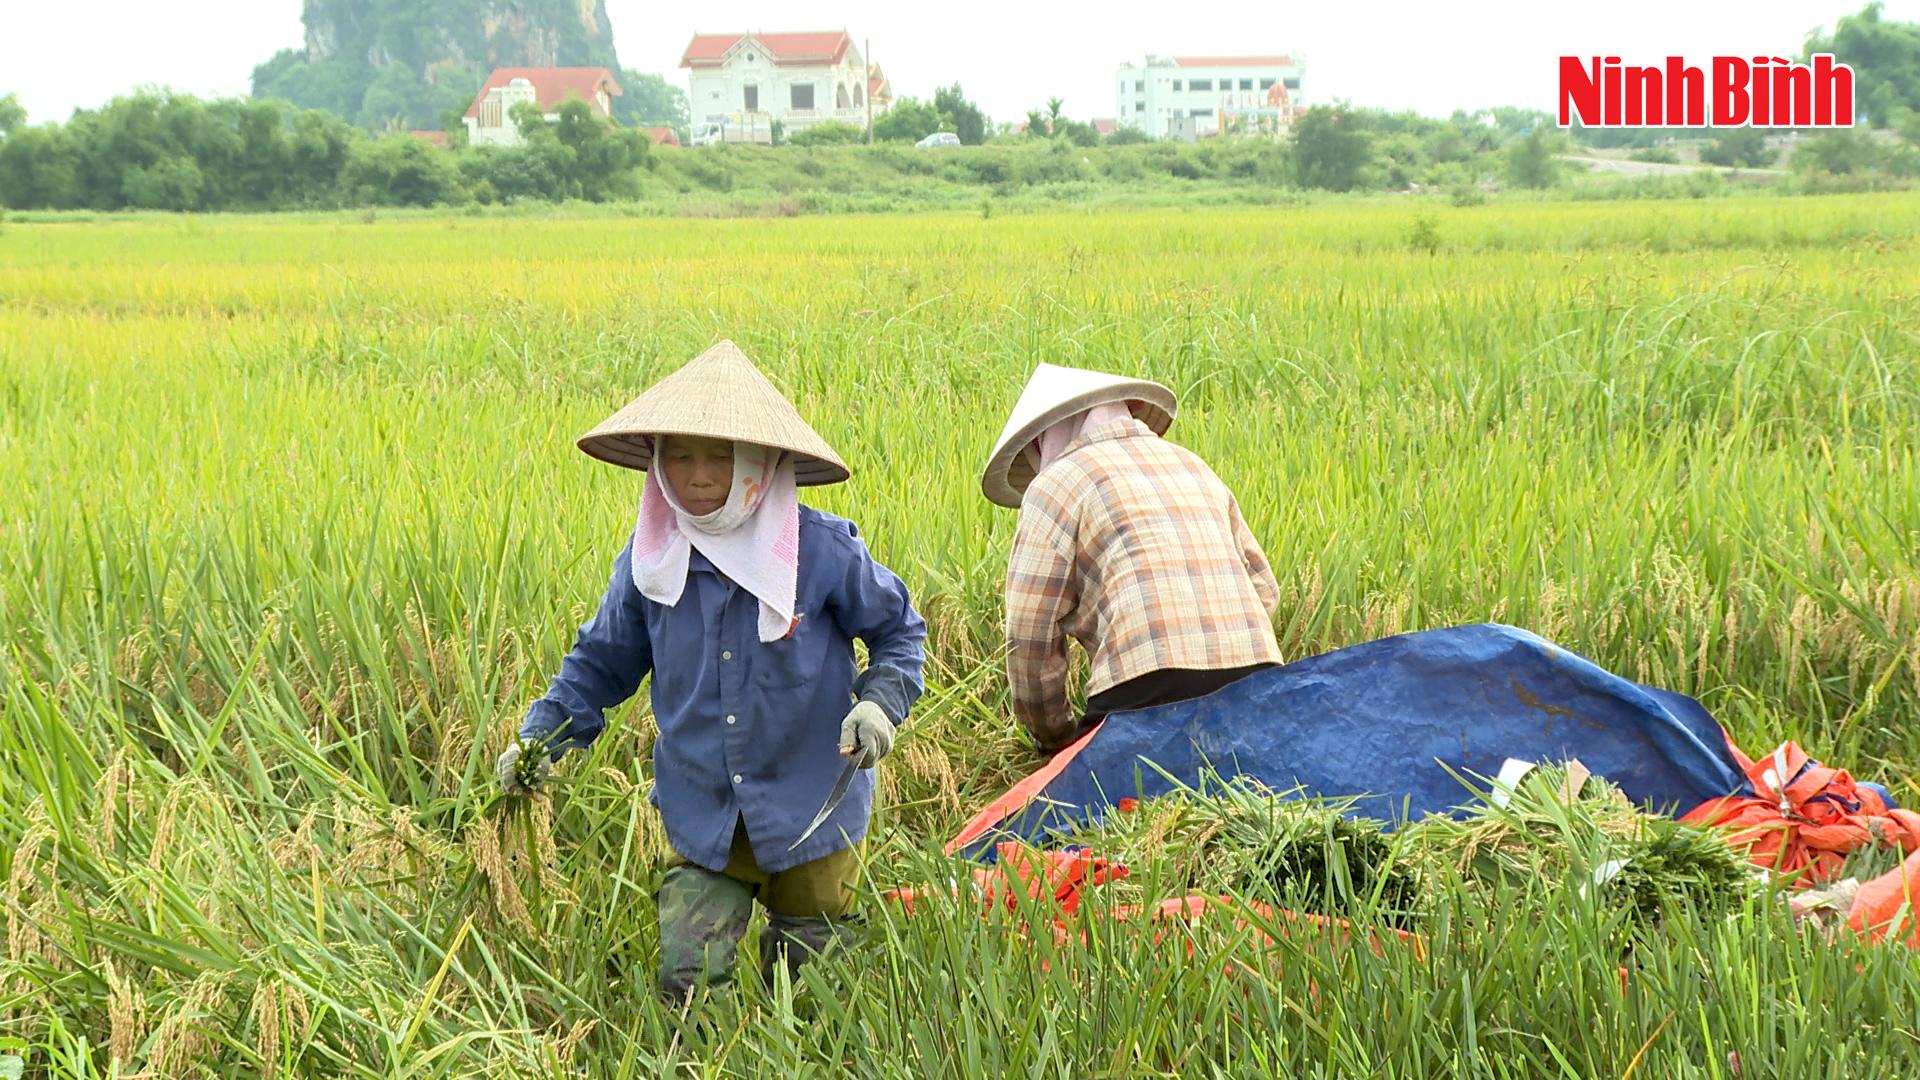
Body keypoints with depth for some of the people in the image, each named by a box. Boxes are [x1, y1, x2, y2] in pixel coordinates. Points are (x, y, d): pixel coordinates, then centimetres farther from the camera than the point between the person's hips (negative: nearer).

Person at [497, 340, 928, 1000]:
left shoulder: (823, 550, -13)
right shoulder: (649, 562, -5)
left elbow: (900, 632, 2)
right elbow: (602, 662, 10)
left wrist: (879, 700, -16)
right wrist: (541, 737, 0)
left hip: (811, 816, -1)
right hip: (703, 820, 2)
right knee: (686, 984, -8)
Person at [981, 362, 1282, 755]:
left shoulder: (1056, 484, 6)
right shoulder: (1193, 465, 27)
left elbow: (1030, 633, 3)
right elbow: (1264, 589, 27)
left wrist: (1054, 736, 16)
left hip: (1151, 682, -6)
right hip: (1256, 670, 6)